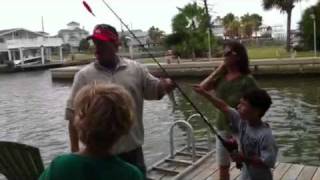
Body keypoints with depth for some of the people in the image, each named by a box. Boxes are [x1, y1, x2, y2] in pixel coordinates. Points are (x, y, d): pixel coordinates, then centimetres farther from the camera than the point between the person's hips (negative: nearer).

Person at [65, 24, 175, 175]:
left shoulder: (136, 69, 0)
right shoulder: (84, 75, -5)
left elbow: (155, 90, 7)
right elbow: (73, 114, -4)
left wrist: (164, 85, -17)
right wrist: (74, 150, -7)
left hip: (133, 150, 2)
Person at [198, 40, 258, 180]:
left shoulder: (247, 80, -15)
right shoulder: (221, 77, 1)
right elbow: (202, 88, -11)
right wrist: (218, 70, -9)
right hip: (222, 129, 6)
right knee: (222, 167, 18)